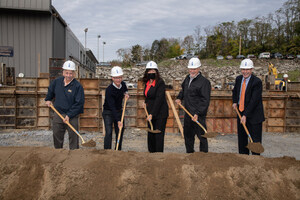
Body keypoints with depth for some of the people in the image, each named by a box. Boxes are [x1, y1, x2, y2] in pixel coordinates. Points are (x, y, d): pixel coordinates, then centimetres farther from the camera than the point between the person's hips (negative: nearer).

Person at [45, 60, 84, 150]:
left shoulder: (78, 86, -13)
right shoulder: (57, 82, 3)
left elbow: (79, 103, -16)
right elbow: (50, 91, 26)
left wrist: (69, 115, -19)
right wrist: (48, 99, 28)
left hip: (72, 116, -4)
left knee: (73, 137, 1)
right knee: (57, 137, 15)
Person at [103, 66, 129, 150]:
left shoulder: (123, 84, -6)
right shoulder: (109, 90, -25)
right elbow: (112, 106, -30)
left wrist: (126, 93, -5)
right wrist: (118, 121, -36)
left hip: (119, 111, 6)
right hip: (108, 112, -6)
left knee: (120, 132, 10)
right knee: (109, 132, -16)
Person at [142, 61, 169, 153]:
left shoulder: (160, 82, -14)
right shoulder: (147, 83, 9)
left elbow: (159, 100, -20)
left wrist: (152, 114, -23)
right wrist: (146, 102, 8)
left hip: (160, 113, -8)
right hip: (151, 113, 8)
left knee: (158, 135, -3)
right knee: (150, 135, 13)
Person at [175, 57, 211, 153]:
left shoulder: (204, 82, -14)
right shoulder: (187, 78, 11)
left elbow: (205, 101, -18)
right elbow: (183, 89, 32)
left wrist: (197, 113, -24)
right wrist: (179, 98, 15)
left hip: (199, 115, -8)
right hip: (188, 113, 8)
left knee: (201, 135, -1)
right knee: (188, 135, 18)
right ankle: (190, 153, 35)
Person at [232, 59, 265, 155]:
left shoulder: (257, 82, -16)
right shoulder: (238, 79, 4)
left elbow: (254, 100, -20)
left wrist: (245, 115, -24)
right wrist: (235, 102, 6)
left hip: (253, 115, -6)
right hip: (241, 111, 6)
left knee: (255, 139, -1)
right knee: (241, 138, 14)